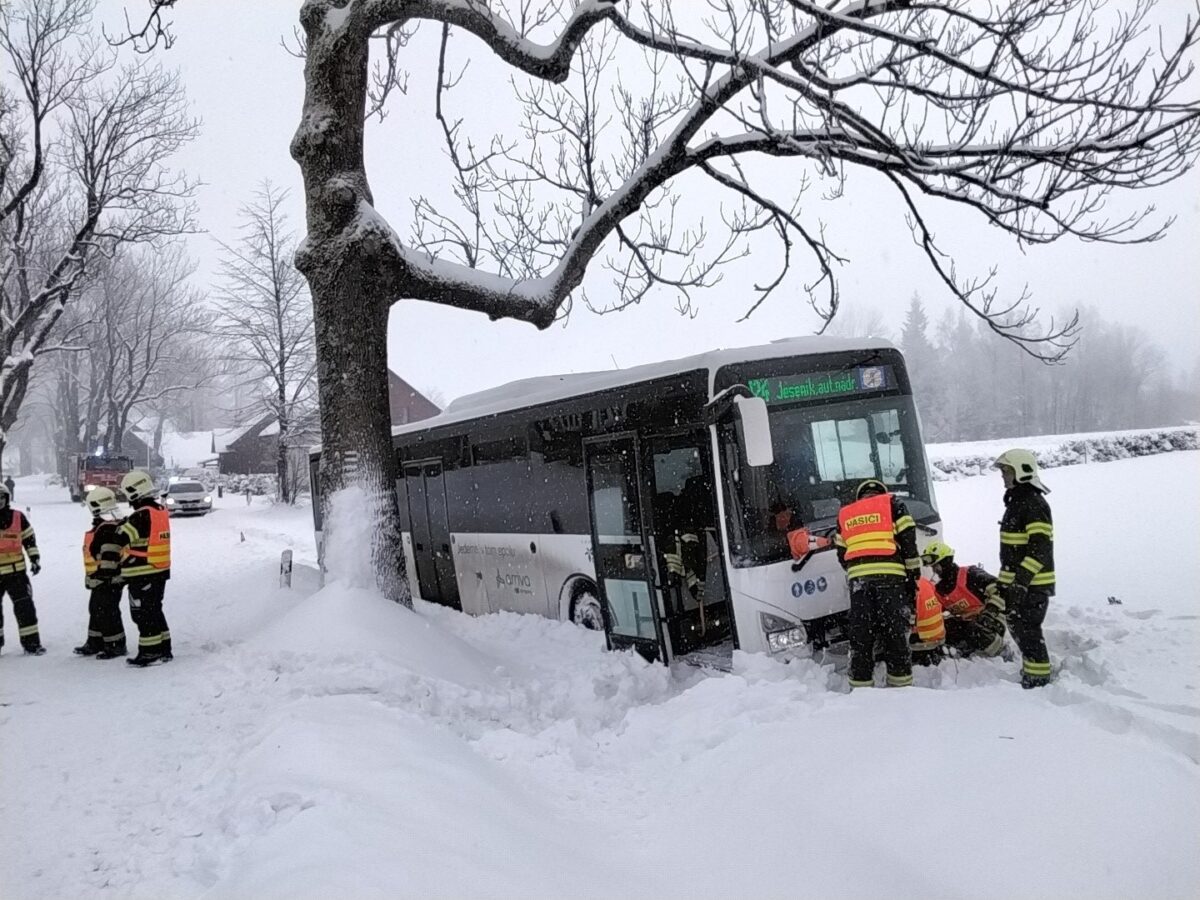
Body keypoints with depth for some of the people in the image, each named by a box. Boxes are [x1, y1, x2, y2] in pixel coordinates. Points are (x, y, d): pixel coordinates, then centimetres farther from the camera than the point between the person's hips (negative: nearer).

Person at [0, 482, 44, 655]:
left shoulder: (18, 517, 0)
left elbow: (29, 539, 9)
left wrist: (35, 558, 3)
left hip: (16, 571, 0)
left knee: (25, 607, -4)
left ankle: (31, 642, 0)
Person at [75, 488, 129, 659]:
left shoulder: (108, 530, -22)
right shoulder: (102, 527, 14)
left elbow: (109, 557, -25)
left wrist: (105, 577, -22)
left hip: (108, 581, -11)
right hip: (100, 581, 11)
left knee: (108, 613, -3)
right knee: (96, 610, 19)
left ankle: (115, 645, 6)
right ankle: (95, 643, 30)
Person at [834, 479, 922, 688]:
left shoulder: (844, 514, 24)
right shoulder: (893, 504, 14)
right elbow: (908, 541, 5)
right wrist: (913, 575, 8)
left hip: (858, 576, 3)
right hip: (890, 575, -2)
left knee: (860, 637, 6)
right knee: (895, 634, 3)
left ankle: (860, 687, 7)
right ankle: (901, 686, 4)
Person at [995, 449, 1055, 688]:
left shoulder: (1034, 504, -16)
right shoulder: (1016, 501, 16)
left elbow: (1040, 548, -23)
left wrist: (1022, 580, -28)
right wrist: (1005, 579, 25)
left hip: (1032, 584, -10)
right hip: (1016, 582, 10)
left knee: (1028, 632, -8)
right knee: (1017, 628, 17)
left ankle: (1039, 680, -1)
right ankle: (1030, 673, 29)